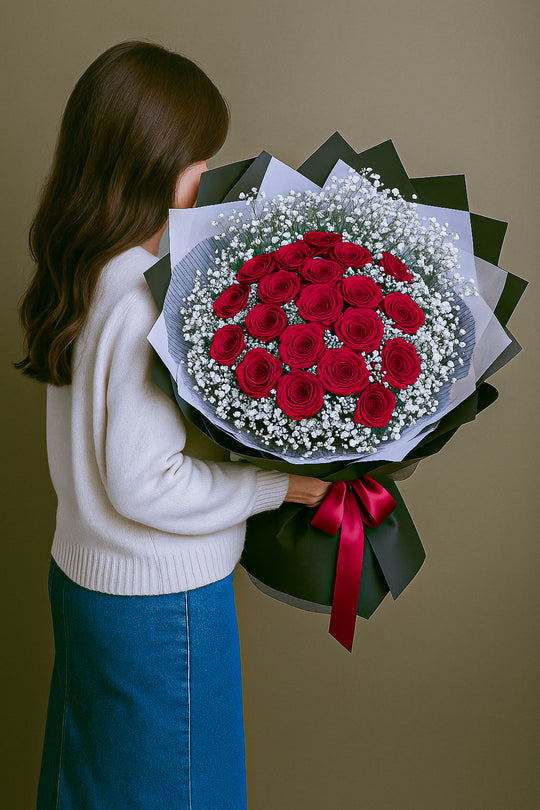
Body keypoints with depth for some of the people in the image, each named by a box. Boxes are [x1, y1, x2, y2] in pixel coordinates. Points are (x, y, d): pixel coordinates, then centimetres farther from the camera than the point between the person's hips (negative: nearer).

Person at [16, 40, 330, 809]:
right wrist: (280, 485, -18)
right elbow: (147, 484, -25)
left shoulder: (80, 276, 1)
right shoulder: (144, 304, -27)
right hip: (161, 600, -8)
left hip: (81, 572, 8)